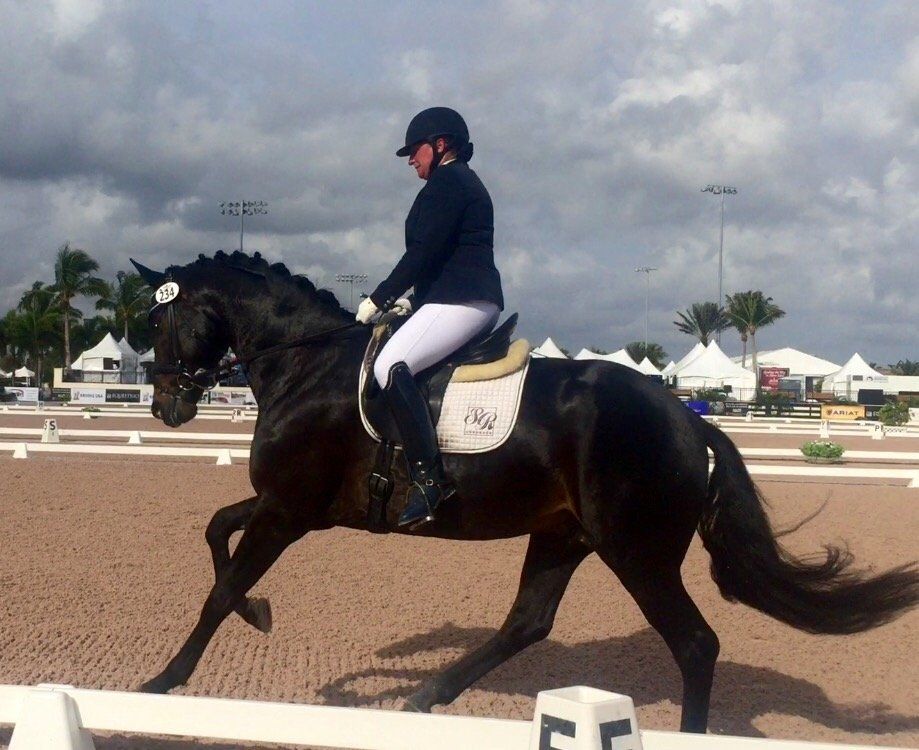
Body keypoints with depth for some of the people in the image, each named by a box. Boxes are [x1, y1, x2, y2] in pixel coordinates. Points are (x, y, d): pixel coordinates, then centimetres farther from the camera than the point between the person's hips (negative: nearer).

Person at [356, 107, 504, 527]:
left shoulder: (446, 181, -7)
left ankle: (428, 478, -33)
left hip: (458, 300, -12)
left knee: (391, 366, -26)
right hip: (481, 302, 12)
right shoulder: (465, 183, 26)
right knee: (398, 363, 21)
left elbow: (423, 252, -15)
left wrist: (379, 299, -10)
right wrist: (411, 301, 19)